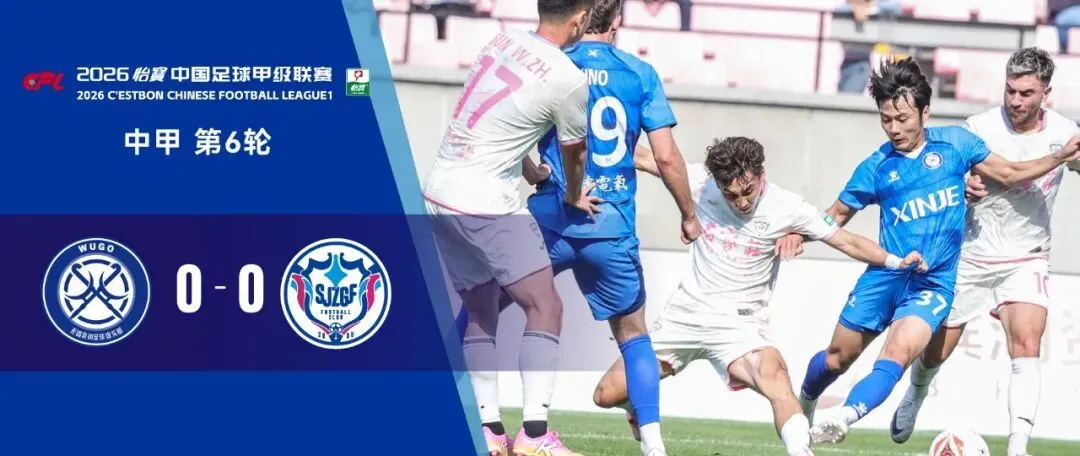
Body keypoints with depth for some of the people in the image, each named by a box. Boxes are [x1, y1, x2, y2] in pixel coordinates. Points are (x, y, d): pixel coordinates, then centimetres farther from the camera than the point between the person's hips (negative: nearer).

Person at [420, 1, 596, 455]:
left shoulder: (502, 41, 7)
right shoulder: (568, 79, -11)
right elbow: (575, 153, 8)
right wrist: (574, 196, 28)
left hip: (438, 192, 7)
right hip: (485, 203, -7)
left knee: (481, 312, 16)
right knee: (545, 306, -4)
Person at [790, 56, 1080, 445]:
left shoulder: (954, 143, 1)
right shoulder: (876, 167, 0)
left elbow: (1010, 173, 10)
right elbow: (839, 213, 10)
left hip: (933, 284, -2)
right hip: (884, 276, 2)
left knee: (897, 354, -27)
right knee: (838, 357, 11)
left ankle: (841, 420, -39)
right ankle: (802, 406, 41)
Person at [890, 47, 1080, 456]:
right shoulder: (980, 127, -9)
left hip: (1026, 261, 0)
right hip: (971, 256, 1)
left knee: (1026, 347, -23)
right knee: (935, 351, 11)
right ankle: (914, 399, 45)